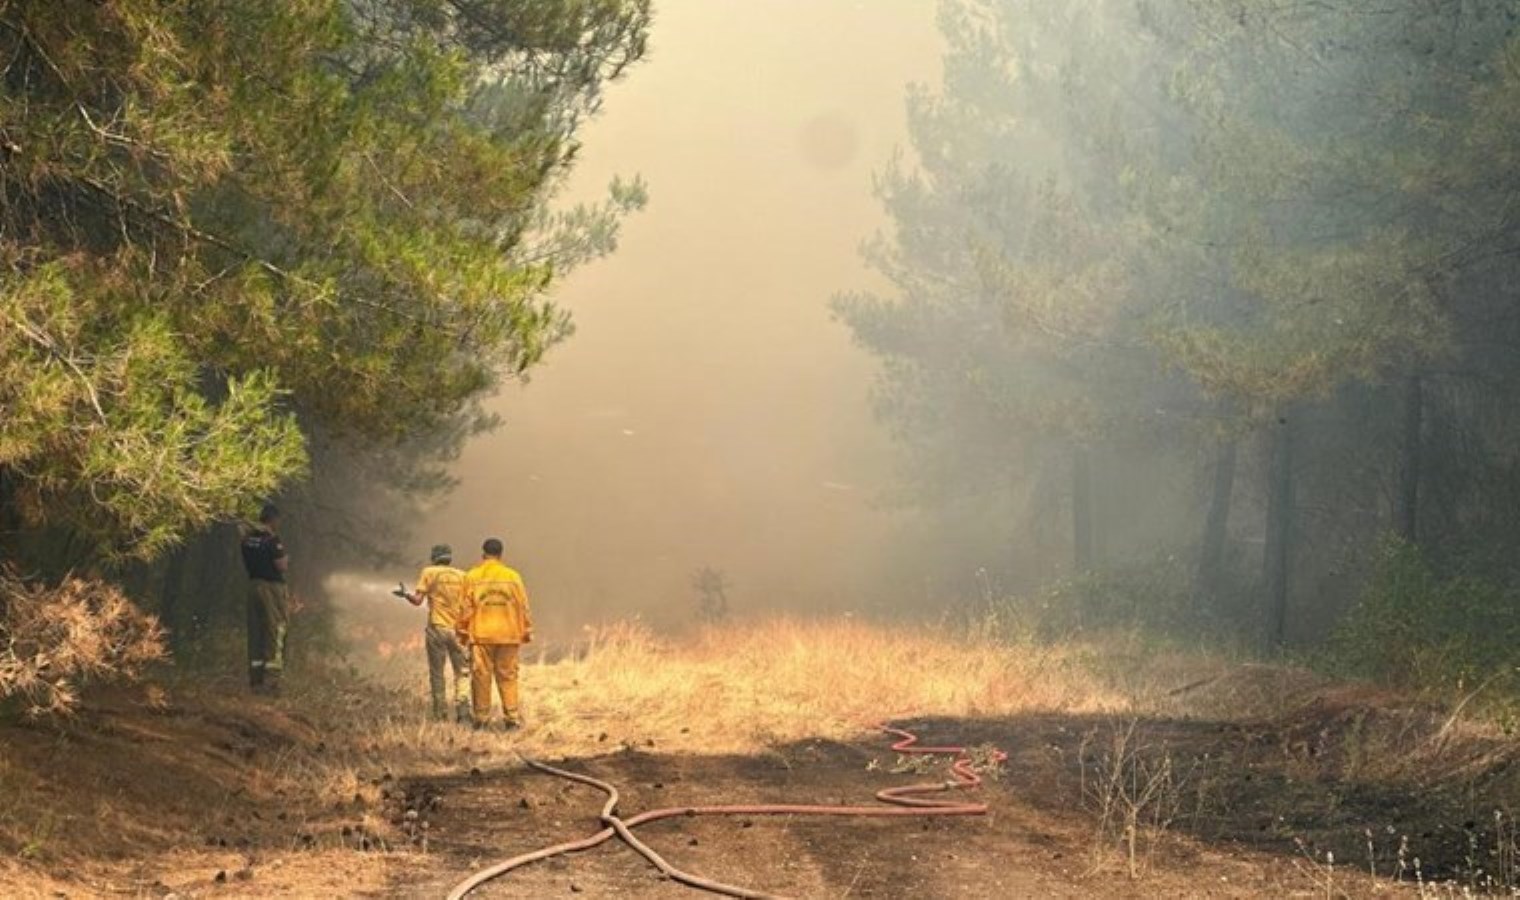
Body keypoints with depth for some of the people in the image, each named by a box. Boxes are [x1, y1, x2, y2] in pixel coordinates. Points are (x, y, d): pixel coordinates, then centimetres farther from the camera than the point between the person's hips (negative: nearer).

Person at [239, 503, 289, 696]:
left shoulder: (248, 538, 7)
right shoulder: (272, 539, -16)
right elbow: (282, 566, -16)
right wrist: (286, 558, 4)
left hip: (253, 584, 7)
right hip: (272, 587, -7)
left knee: (256, 633, 11)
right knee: (275, 633, -2)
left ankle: (255, 680, 14)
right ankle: (271, 681, -6)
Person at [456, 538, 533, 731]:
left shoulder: (472, 577, 0)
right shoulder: (512, 576, 2)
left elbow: (466, 608, 1)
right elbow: (523, 607, 4)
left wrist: (462, 632, 10)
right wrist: (527, 633, 13)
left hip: (480, 635, -1)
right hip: (508, 635, 1)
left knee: (481, 676, 4)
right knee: (508, 677, 4)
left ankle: (482, 718, 6)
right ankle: (512, 717, 0)